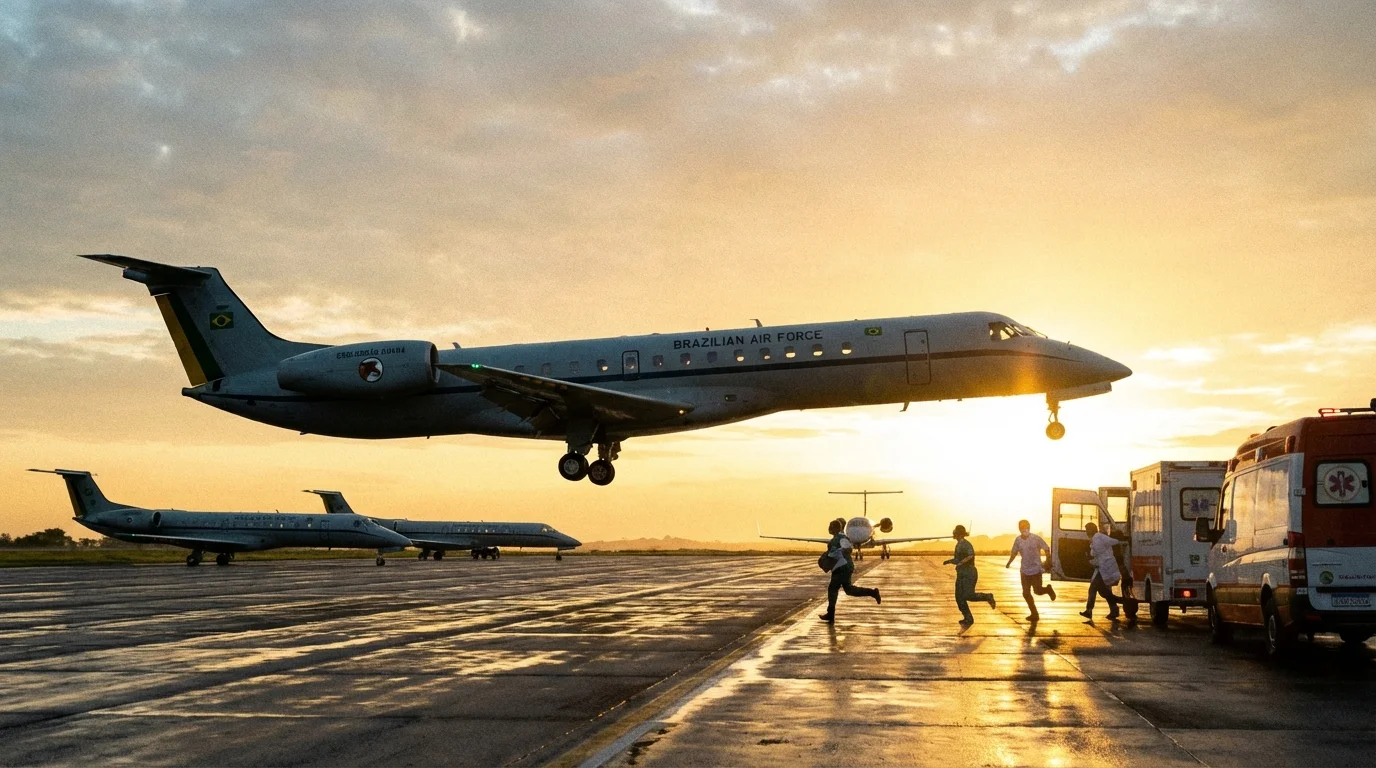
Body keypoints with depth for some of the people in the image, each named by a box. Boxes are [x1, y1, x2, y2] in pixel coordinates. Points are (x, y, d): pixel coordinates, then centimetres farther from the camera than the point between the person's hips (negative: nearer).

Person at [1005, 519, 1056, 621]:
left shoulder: (1036, 538, -13)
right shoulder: (1018, 540, -2)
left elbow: (1046, 549, -3)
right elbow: (1014, 552, 12)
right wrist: (1009, 563, 2)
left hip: (1036, 570, -4)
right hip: (1024, 571, 4)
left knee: (1037, 591, -1)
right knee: (1026, 593, 3)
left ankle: (1048, 589, 35)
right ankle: (1034, 614, 17)